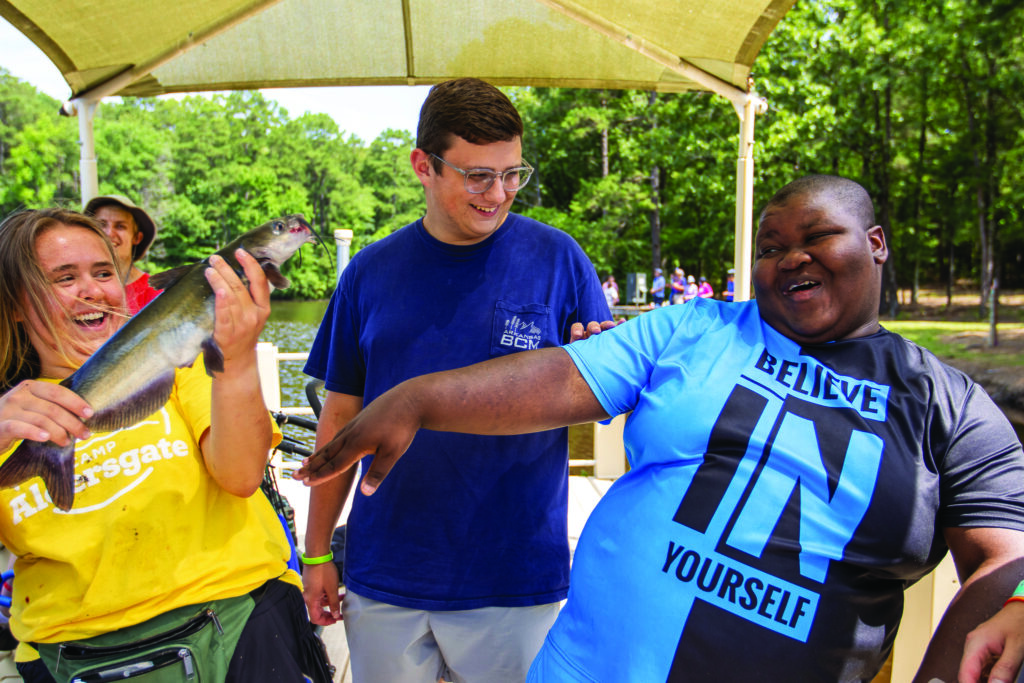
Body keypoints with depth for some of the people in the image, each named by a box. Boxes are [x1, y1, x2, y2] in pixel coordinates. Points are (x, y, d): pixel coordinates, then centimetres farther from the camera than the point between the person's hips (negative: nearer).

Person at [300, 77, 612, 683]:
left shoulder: (557, 258, -5)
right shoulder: (371, 271, 1)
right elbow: (342, 416, 6)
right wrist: (317, 551, 6)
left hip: (517, 580, -1)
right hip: (383, 577, 2)